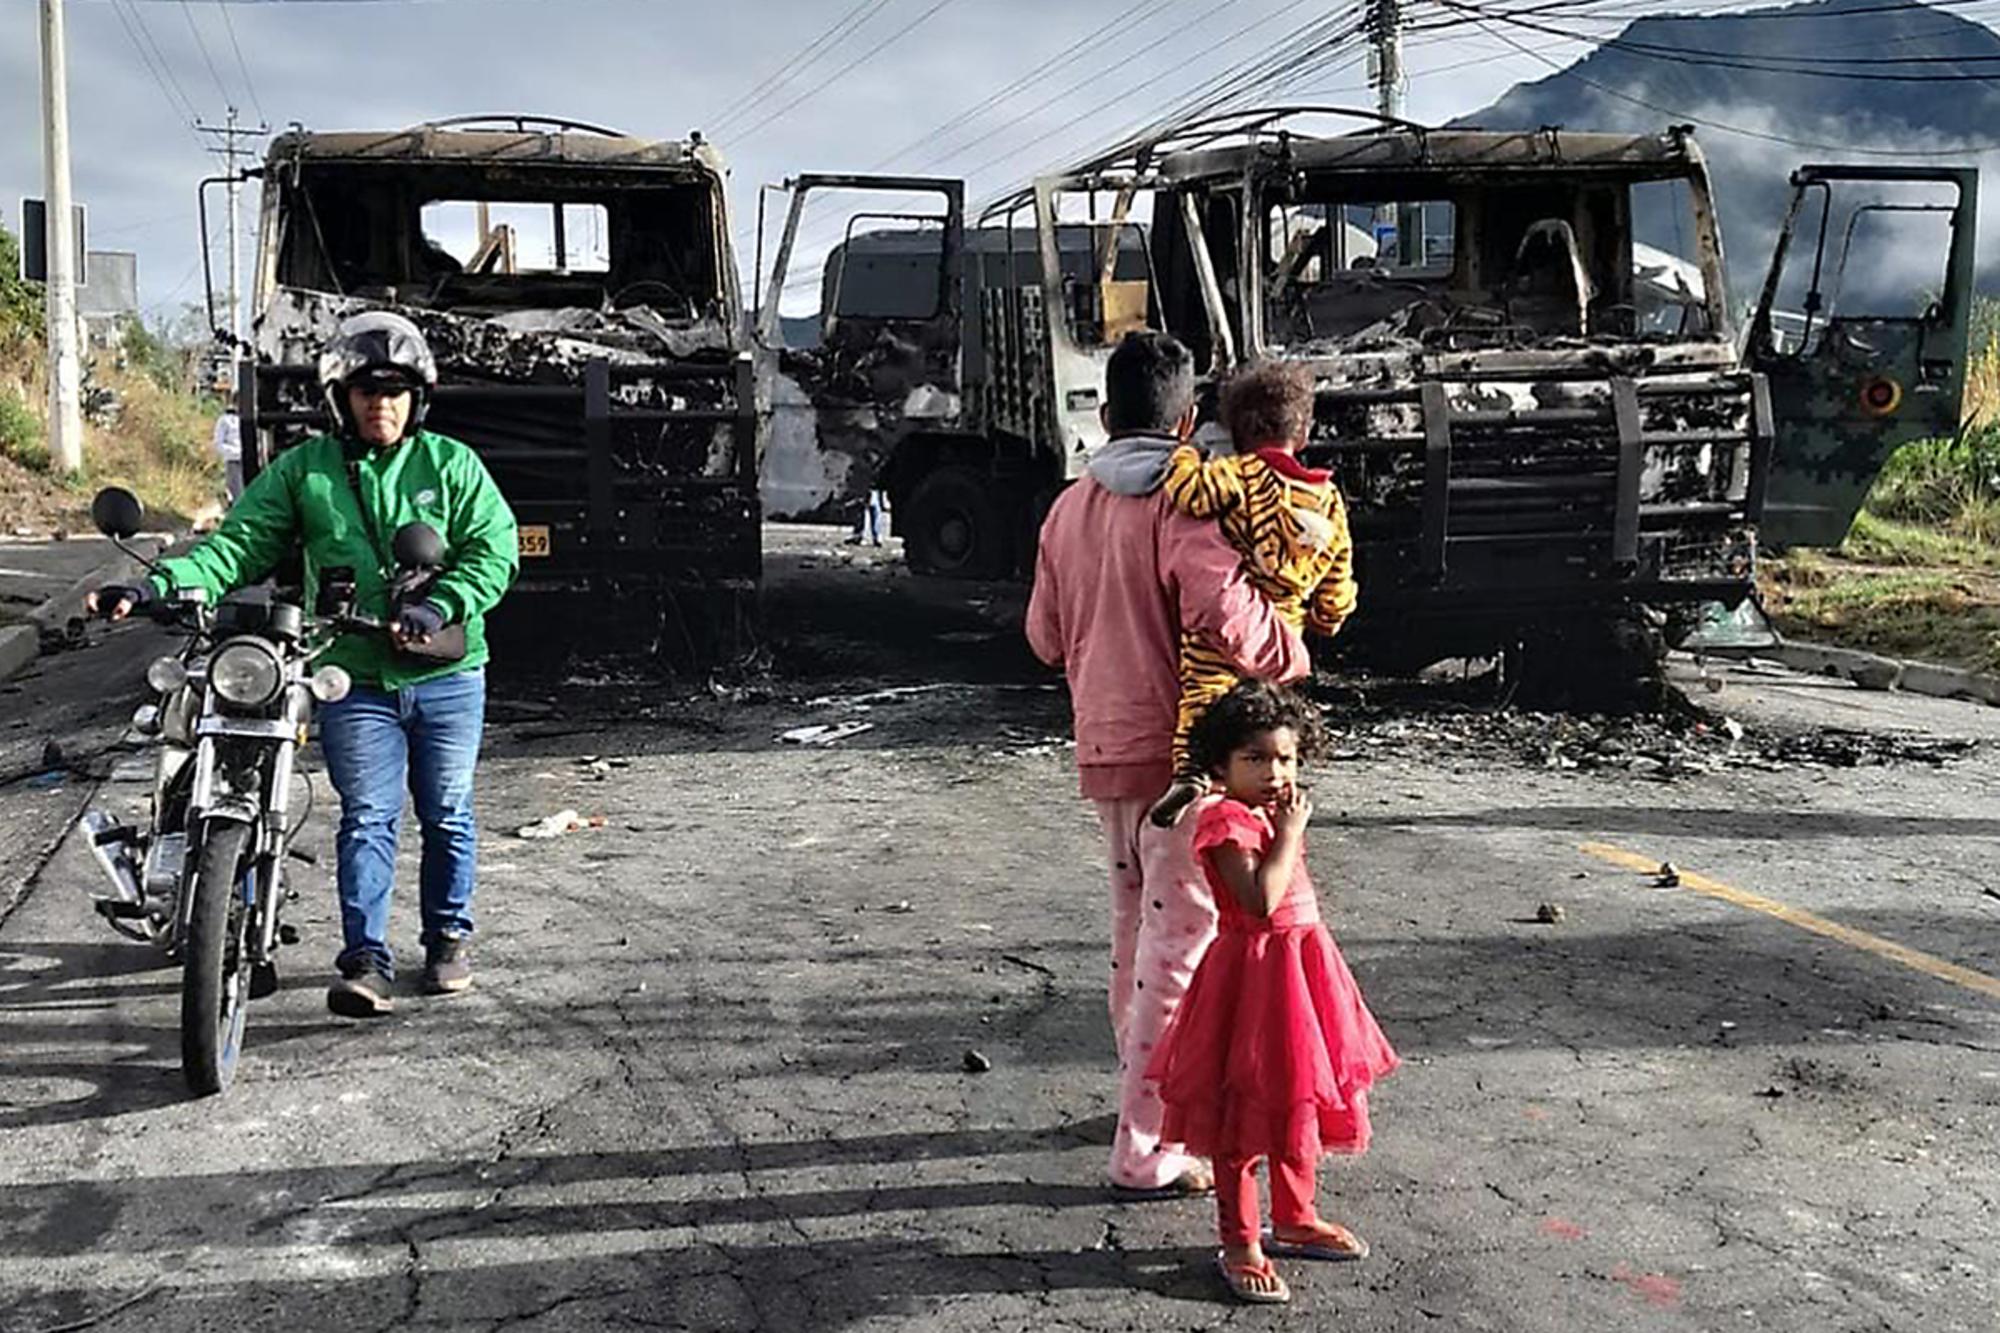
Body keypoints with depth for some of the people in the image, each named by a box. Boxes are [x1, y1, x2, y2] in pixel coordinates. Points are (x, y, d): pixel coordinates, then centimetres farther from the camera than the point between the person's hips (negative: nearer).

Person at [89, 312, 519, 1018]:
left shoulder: (451, 464, 3)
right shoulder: (302, 471, 6)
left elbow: (494, 548, -3)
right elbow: (240, 543, 0)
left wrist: (439, 607, -18)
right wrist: (160, 587, -15)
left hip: (447, 674, 0)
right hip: (354, 677, 0)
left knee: (446, 813, 10)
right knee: (367, 817, -5)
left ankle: (448, 938, 26)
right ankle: (366, 961, -5)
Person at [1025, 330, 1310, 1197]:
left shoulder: (1068, 508, 8)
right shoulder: (1180, 507, -15)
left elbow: (1046, 635, 15)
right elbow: (1226, 611, -29)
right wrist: (1292, 660, -12)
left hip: (1104, 750, 8)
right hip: (1178, 752, -7)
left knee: (1134, 933, 21)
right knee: (1178, 943, -1)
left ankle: (1146, 1092, 37)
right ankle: (1146, 1150, 2)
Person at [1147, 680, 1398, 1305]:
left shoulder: (1274, 814, 10)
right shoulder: (1226, 820, -18)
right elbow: (1261, 900, -29)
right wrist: (1290, 833, -23)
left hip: (1300, 966, 10)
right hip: (1253, 972, -9)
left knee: (1303, 1104, 21)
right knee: (1245, 1118, 2)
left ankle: (1295, 1220, 39)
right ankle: (1240, 1246, 14)